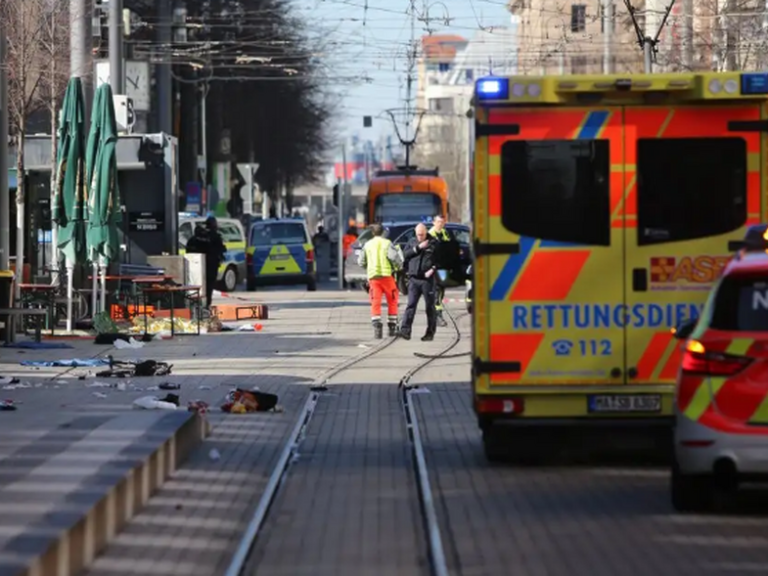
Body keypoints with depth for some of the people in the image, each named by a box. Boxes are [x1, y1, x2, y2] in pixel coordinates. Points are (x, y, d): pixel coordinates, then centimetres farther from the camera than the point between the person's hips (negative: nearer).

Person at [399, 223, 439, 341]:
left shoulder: (433, 243, 2)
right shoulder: (412, 242, 13)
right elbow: (405, 255, 1)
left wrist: (433, 269, -14)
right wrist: (418, 248, -9)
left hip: (427, 279, -2)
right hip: (414, 279, 2)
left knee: (430, 306, 3)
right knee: (411, 305, -6)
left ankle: (430, 332, 9)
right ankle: (405, 330, -12)